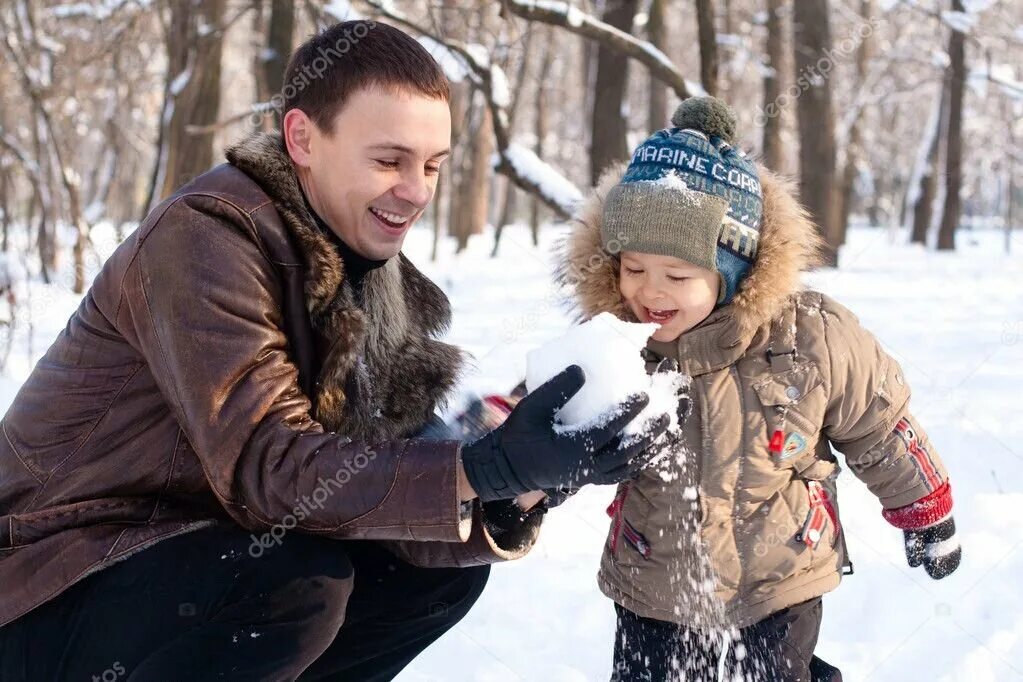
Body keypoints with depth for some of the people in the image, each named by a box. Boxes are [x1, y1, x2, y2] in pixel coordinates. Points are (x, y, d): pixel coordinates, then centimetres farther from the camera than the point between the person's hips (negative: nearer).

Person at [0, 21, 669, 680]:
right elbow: (265, 467, -31)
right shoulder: (206, 235, -22)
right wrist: (489, 467, -38)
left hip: (205, 554, 8)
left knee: (447, 570, 2)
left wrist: (508, 503, -23)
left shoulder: (369, 270, 4)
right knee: (302, 584, -31)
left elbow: (384, 474, -3)